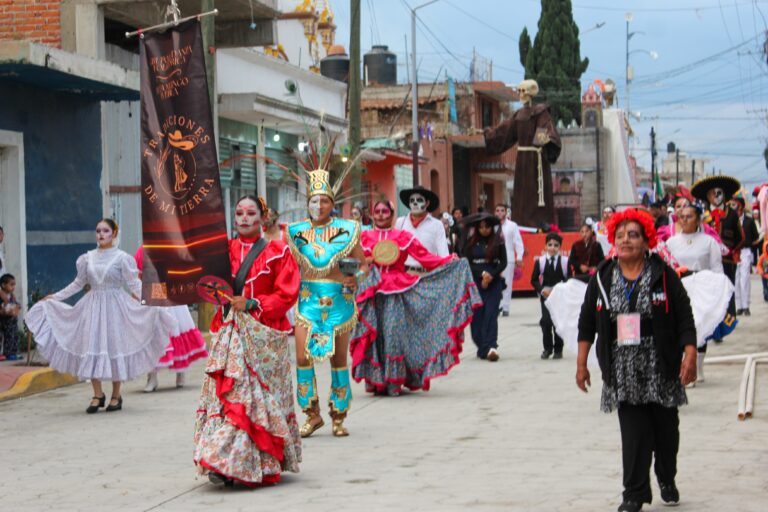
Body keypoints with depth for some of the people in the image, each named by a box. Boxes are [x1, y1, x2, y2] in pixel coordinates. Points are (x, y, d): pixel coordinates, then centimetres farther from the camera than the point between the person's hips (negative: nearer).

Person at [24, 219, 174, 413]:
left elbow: (134, 284, -4)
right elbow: (78, 283, 16)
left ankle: (116, 396, 12)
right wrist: (54, 297, 16)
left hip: (115, 306, -3)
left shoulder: (122, 258, -3)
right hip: (92, 305, 3)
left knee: (114, 346, 0)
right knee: (91, 348, -1)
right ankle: (98, 395, 10)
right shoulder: (88, 258, 7)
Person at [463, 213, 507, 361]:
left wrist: (491, 276, -9)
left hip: (494, 282, -1)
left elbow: (503, 263, 3)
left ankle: (491, 347, -20)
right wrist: (482, 274, -12)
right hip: (475, 282, 2)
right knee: (477, 315, -1)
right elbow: (467, 263, 1)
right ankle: (482, 347, 7)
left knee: (490, 314, -12)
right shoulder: (471, 242, 4)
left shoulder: (497, 241, 3)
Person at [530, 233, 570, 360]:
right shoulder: (540, 261, 1)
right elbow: (534, 280, 5)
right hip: (545, 296, 0)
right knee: (546, 321, -9)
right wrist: (542, 290, -12)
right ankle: (547, 348, 5)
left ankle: (558, 349, 12)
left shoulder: (565, 261, -1)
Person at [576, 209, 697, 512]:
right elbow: (587, 322, 9)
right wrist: (581, 363, 7)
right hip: (623, 370, 1)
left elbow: (685, 319, -1)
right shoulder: (602, 278, 5)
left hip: (661, 368, 0)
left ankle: (667, 480, 32)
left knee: (665, 427, 9)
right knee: (633, 432, -6)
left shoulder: (663, 276, -1)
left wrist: (690, 355, -11)